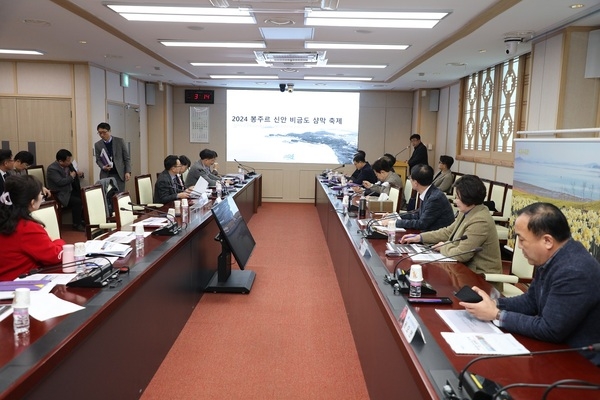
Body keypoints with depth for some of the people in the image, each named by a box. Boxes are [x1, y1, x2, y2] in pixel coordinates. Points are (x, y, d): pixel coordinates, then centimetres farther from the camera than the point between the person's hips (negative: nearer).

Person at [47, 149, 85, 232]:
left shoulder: (68, 165, 5)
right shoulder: (52, 169, -16)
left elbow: (74, 177, 21)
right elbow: (60, 182, -28)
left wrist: (78, 174, -1)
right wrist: (71, 177, -15)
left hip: (70, 190, 8)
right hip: (60, 194, -8)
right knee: (77, 201, -27)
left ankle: (84, 220, 4)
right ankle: (76, 224, -13)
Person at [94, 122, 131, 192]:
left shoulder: (120, 141, 0)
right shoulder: (97, 145, 4)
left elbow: (127, 158, 2)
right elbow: (98, 160, 10)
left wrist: (128, 172, -7)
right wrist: (103, 167, -12)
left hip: (119, 174, -1)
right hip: (106, 175, 1)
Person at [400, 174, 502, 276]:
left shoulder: (480, 222, -26)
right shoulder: (466, 212, 4)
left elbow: (461, 254, -27)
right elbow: (448, 232, 13)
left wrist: (443, 247, -8)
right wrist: (419, 237, 6)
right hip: (468, 268, 8)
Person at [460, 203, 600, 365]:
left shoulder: (575, 272, -29)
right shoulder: (550, 258, -1)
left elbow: (549, 330, -26)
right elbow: (531, 301, 10)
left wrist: (497, 315, -18)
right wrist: (494, 303, -6)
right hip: (557, 349, 8)